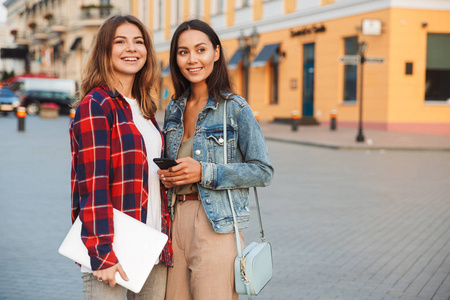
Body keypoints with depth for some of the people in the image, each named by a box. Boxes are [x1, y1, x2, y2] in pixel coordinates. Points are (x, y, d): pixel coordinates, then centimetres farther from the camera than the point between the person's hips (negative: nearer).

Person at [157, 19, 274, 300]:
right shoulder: (174, 109, 12)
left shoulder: (235, 108, -6)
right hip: (176, 220, 5)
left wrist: (205, 172, -17)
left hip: (216, 224, -5)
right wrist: (165, 176, 1)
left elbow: (263, 171, -9)